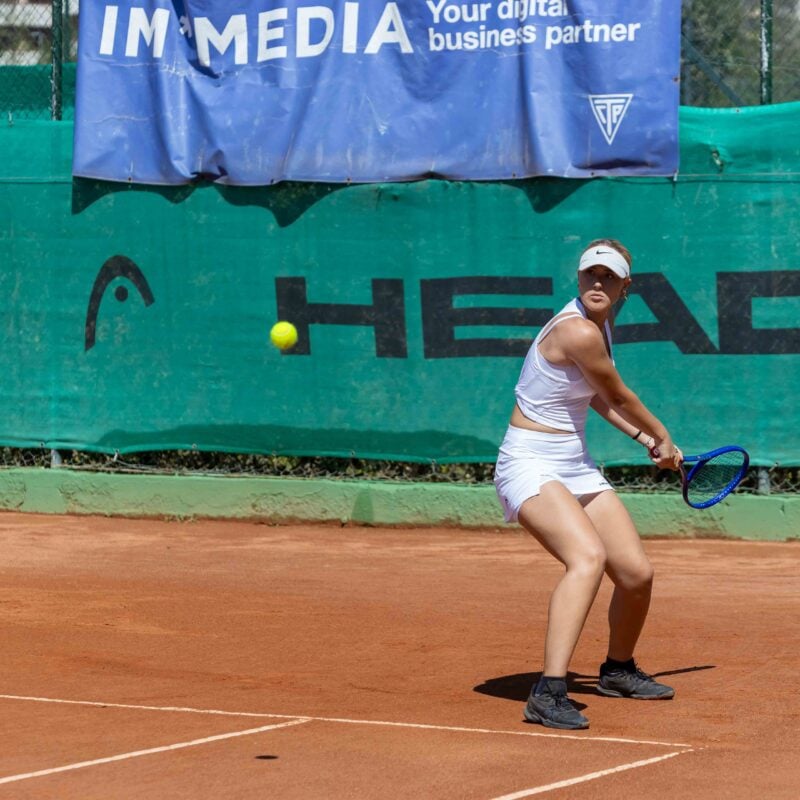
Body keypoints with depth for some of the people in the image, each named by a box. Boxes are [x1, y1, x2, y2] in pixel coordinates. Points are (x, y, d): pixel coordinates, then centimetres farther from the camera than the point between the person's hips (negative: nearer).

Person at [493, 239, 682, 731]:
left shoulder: (600, 326, 9)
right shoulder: (578, 332, -21)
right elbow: (622, 398, -7)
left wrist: (647, 441, 24)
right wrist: (663, 436, 10)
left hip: (575, 465, 9)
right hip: (530, 464, -9)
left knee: (637, 574, 5)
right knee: (588, 556, -33)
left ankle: (618, 669, 34)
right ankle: (549, 693, -40)